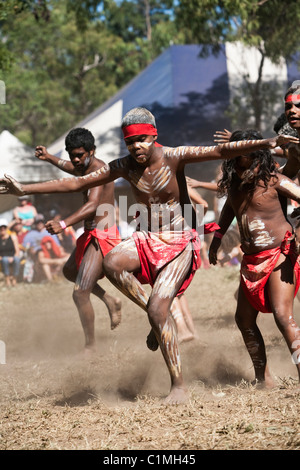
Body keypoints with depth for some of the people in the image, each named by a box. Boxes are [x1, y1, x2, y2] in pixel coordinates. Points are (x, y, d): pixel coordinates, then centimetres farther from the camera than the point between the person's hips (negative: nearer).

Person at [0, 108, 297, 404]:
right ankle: (157, 317, -8)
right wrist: (25, 190, -1)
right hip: (147, 241, 4)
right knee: (112, 263, -29)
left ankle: (178, 386, -6)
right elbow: (76, 183, 4)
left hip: (180, 243, -4)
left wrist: (265, 144, -35)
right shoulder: (124, 167, 0)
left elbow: (221, 151, -21)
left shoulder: (173, 157, -11)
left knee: (158, 309, -18)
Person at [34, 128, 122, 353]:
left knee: (80, 292, -15)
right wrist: (49, 158, 39)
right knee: (70, 271, 32)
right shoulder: (86, 168, 9)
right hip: (91, 235, 11)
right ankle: (110, 301, 36)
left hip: (102, 236, -11)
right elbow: (72, 168, 38)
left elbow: (92, 206, -39)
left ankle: (90, 347, -5)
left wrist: (64, 224, -52)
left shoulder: (99, 170, -22)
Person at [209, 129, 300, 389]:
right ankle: (263, 380, 23)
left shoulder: (272, 179, -13)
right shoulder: (233, 181, 7)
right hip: (252, 260, 8)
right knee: (244, 319, 10)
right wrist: (218, 236, 22)